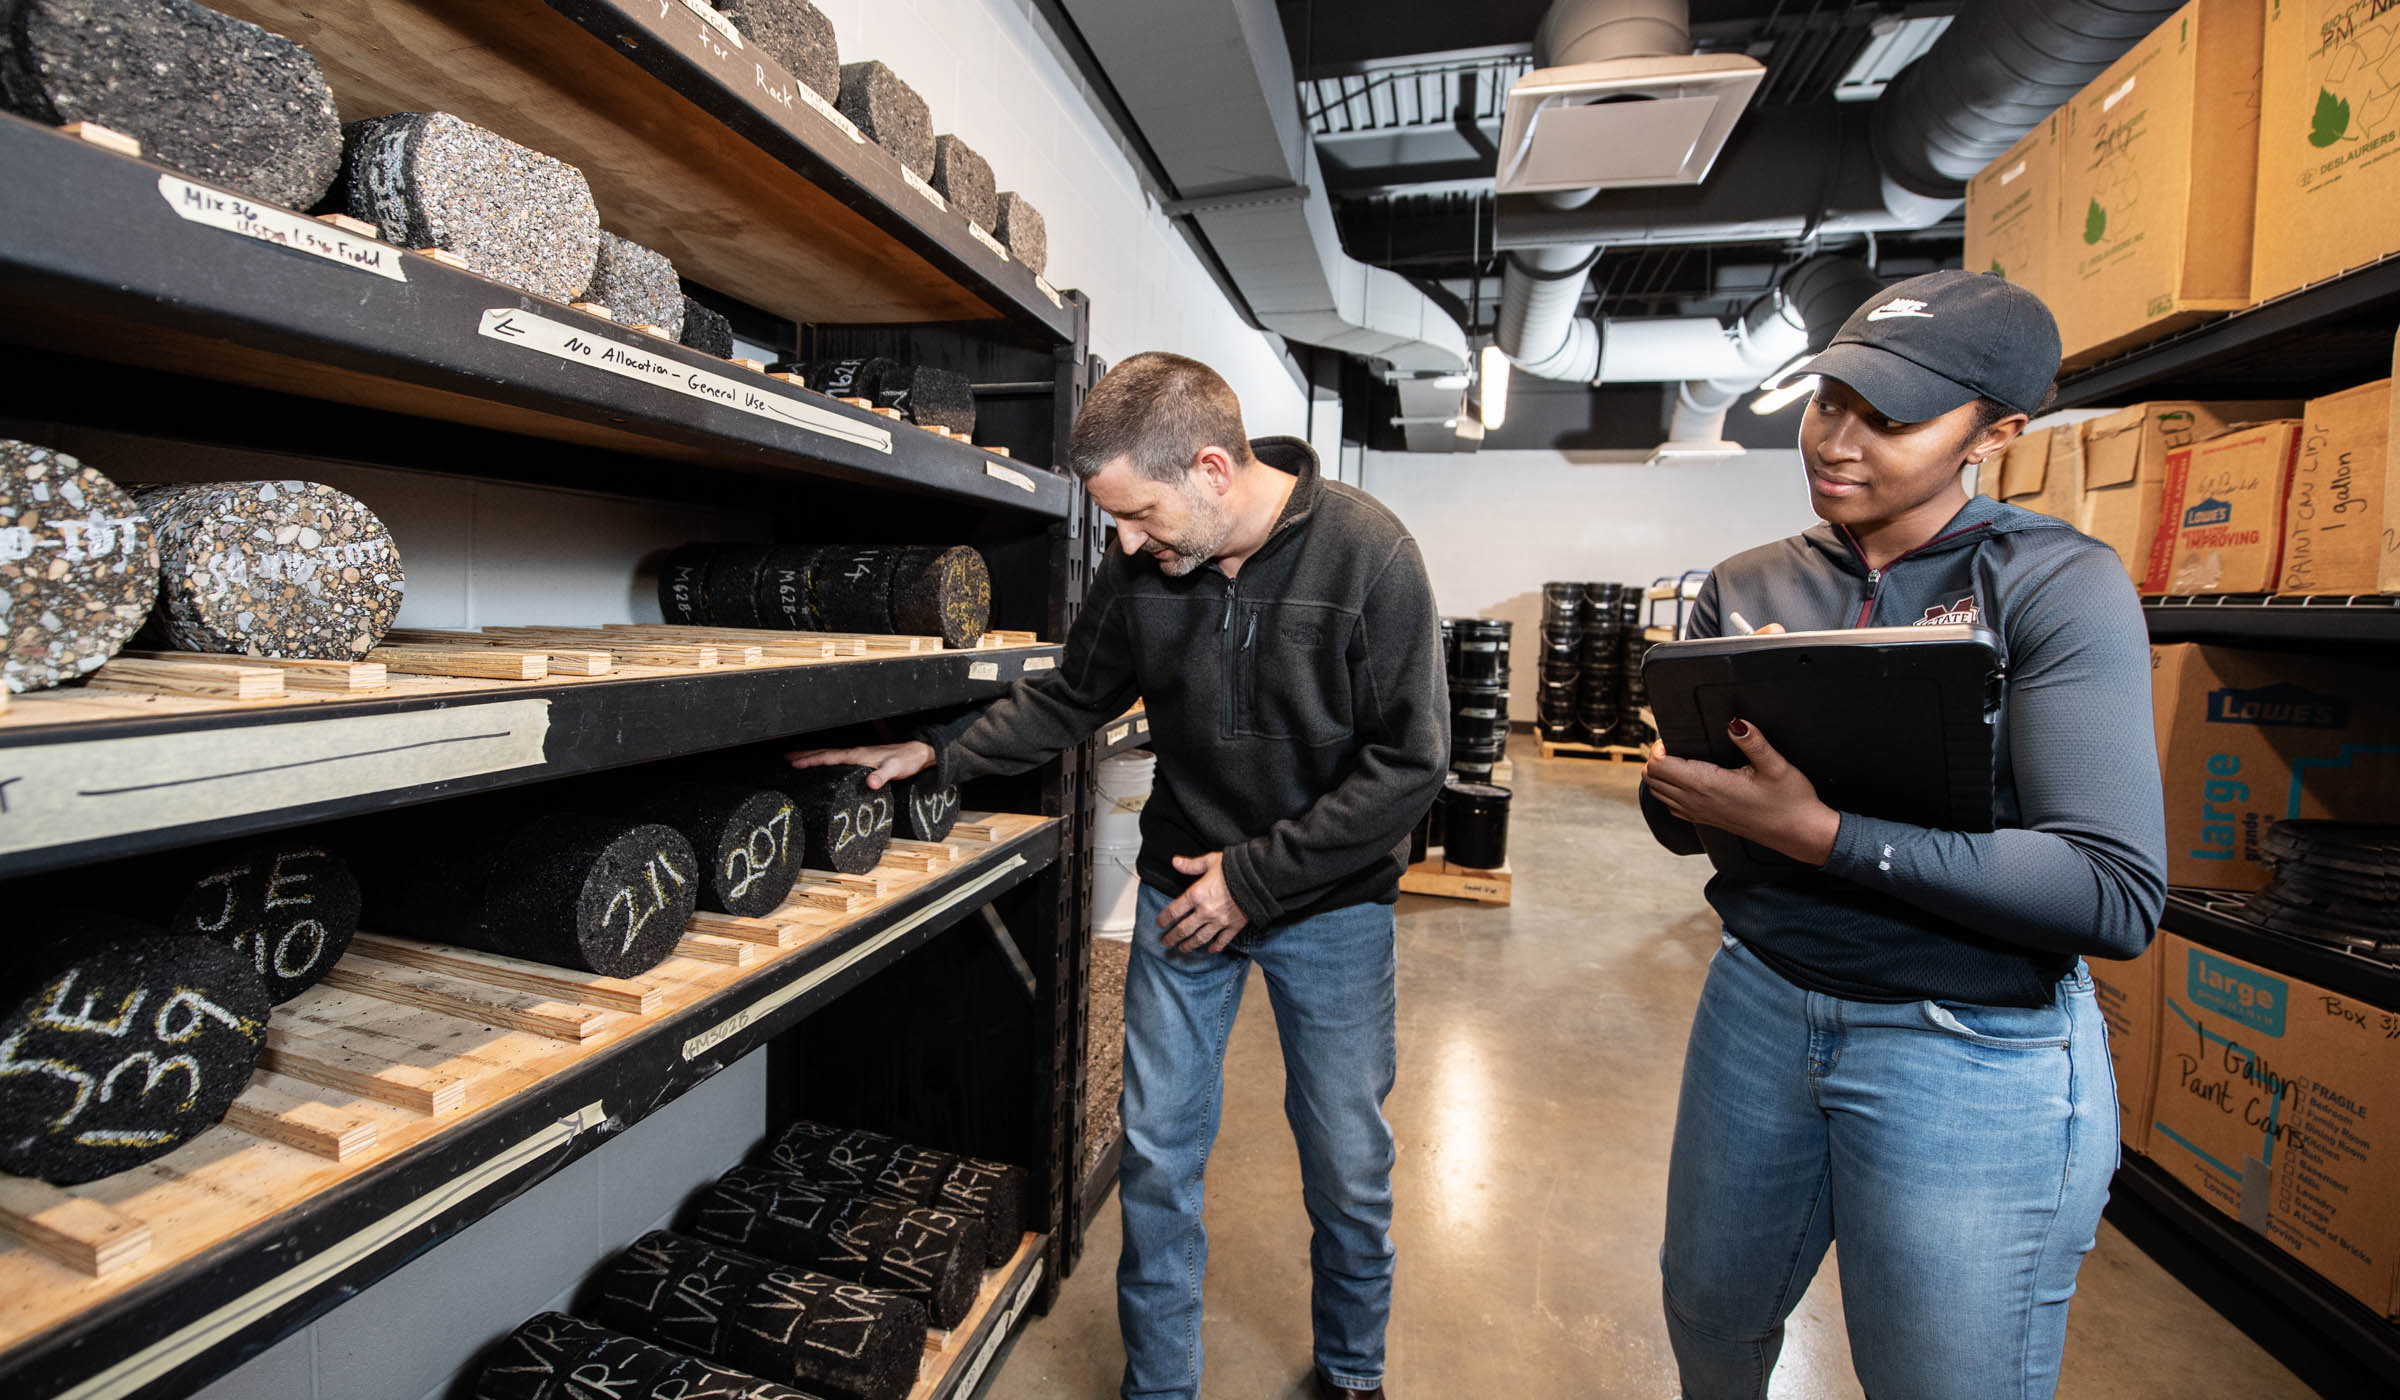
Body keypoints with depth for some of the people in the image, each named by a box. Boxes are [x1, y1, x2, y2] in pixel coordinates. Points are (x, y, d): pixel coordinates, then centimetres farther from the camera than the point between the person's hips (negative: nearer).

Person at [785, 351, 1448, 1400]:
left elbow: (1409, 761, -17)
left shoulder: (1367, 554, -18)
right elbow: (1071, 699, 9)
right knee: (1156, 1155, 9)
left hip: (1330, 900, -2)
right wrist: (937, 752, 1)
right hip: (1183, 886, 3)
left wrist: (1258, 875, -17)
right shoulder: (1142, 567, -7)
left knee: (1348, 1163, 13)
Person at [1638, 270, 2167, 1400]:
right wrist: (1681, 790, -21)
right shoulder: (1748, 588, 1)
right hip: (1757, 1006, 4)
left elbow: (2119, 895, -19)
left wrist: (1820, 834, -29)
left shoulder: (2059, 585, -11)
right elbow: (1677, 821, 2)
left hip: (1973, 1062, -3)